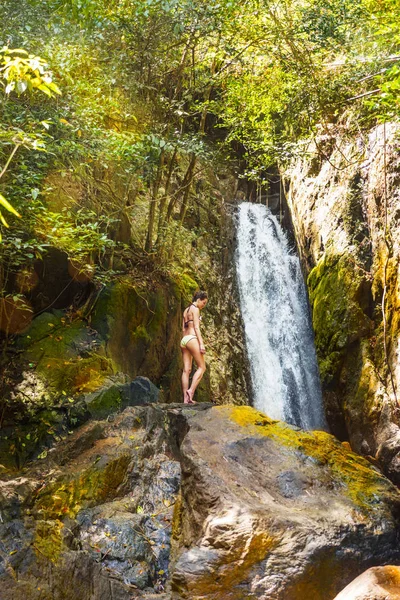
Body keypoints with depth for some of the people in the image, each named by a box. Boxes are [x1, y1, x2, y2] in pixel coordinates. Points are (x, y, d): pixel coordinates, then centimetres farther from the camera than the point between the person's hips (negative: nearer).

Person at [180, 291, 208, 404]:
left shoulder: (186, 310, 22)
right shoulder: (195, 309, -3)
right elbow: (196, 327, -11)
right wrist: (201, 343, -14)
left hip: (184, 339, 8)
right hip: (192, 338, -8)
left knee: (186, 370, 1)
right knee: (202, 367, -3)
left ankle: (185, 398, -4)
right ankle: (191, 390, -18)